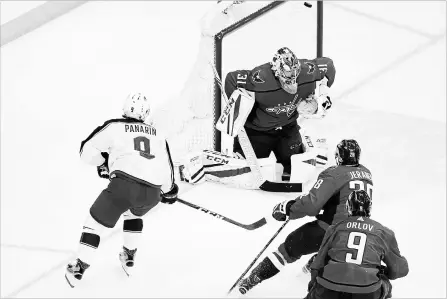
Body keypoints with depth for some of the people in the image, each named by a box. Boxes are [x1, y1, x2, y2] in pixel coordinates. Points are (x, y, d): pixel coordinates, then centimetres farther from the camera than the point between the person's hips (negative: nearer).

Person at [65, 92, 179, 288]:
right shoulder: (157, 135, 26)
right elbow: (166, 166, 30)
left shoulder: (114, 127, 14)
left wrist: (102, 163, 35)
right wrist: (168, 190, 48)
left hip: (124, 184, -4)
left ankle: (79, 268, 13)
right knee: (133, 214, 36)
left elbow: (87, 152, 15)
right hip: (152, 192, 4)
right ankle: (129, 258, 37)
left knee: (96, 221, 15)